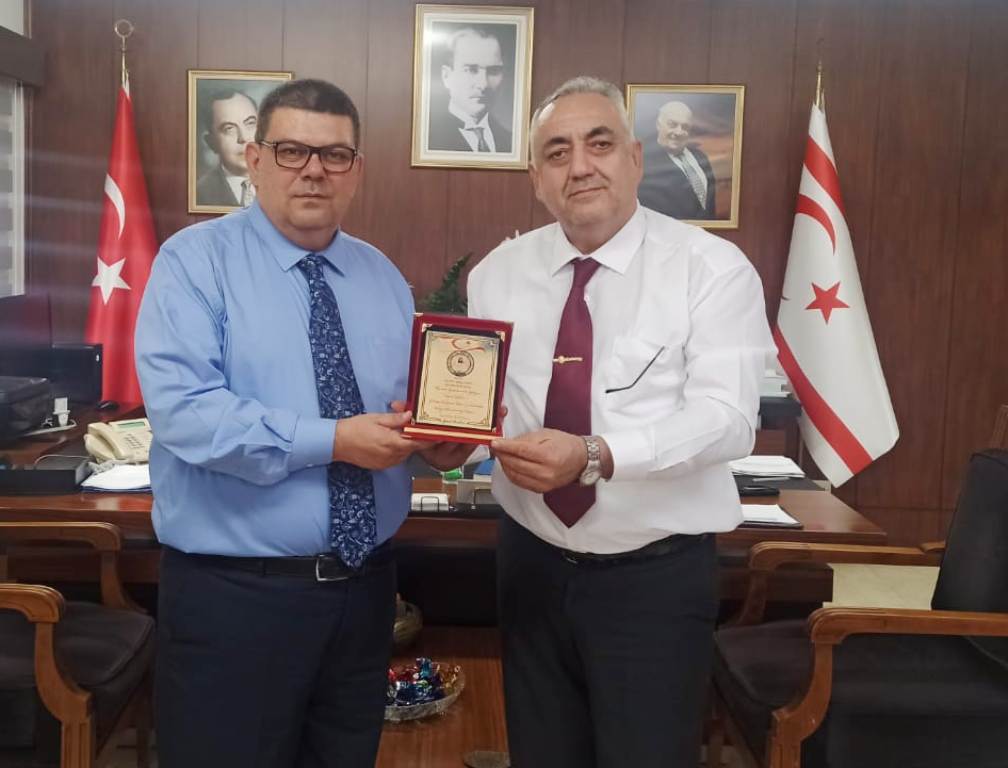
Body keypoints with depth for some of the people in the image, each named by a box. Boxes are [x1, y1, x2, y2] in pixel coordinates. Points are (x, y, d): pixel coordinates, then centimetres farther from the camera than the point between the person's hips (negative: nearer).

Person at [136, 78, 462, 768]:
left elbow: (412, 405, 11)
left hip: (365, 582, 6)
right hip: (234, 589, -5)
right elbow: (182, 409, -20)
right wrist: (331, 441, -24)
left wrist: (438, 436, -12)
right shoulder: (196, 261, -8)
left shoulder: (384, 277, 10)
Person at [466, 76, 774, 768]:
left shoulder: (713, 269, -10)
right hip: (532, 565, 4)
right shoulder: (498, 273, 4)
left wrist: (595, 456, -34)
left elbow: (725, 418, -20)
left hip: (657, 576, -3)